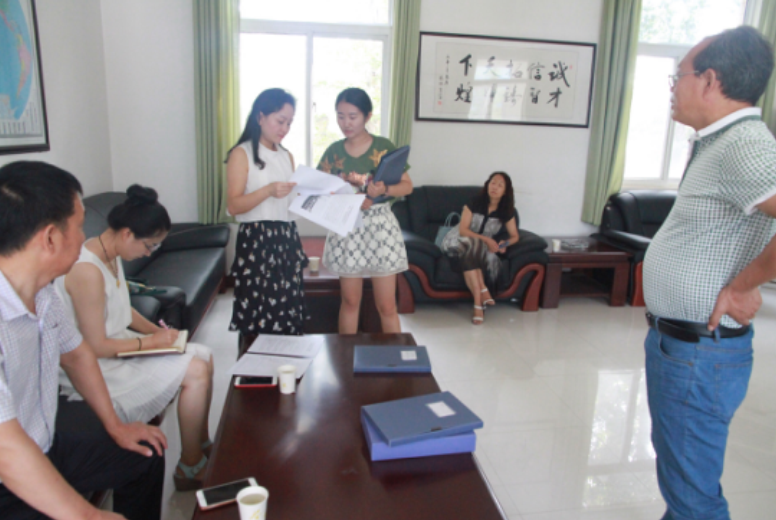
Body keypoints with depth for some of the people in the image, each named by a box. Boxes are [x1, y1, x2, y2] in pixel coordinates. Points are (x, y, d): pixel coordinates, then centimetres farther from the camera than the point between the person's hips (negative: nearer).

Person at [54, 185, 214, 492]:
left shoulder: (111, 256, 4)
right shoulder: (87, 270, -27)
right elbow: (96, 347, -24)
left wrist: (156, 329, 2)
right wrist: (150, 341, -14)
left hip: (117, 344, 10)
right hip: (96, 369, -10)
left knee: (204, 356, 5)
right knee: (195, 371, -16)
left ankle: (202, 444, 17)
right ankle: (190, 468, 0)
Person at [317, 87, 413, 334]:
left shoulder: (383, 147, -2)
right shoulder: (334, 151, 4)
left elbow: (407, 186, -4)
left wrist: (383, 190, -25)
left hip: (380, 226, -2)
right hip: (345, 228, 2)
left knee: (386, 305, 2)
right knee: (350, 301, 11)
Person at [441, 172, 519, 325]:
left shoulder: (507, 211, 0)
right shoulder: (475, 202, -10)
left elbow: (515, 236, 5)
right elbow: (462, 230, -16)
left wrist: (505, 243, -18)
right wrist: (485, 239, -27)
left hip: (486, 247, 2)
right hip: (463, 243, -2)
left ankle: (478, 302, -36)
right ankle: (483, 291, -39)